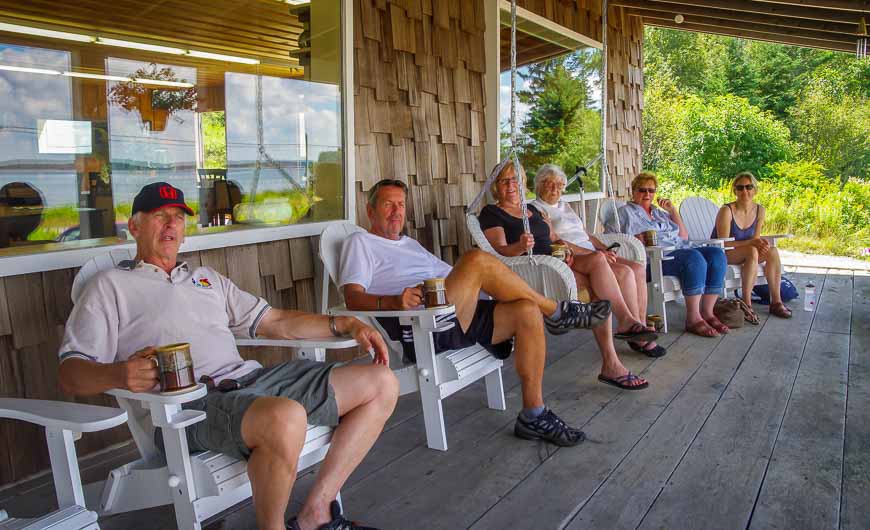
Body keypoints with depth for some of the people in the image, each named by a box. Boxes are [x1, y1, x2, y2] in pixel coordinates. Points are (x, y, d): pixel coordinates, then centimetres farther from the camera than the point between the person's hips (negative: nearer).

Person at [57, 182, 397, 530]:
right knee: (285, 417, -40)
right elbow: (69, 374, 2)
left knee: (381, 384, -3)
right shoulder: (110, 286, 12)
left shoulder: (207, 278, 29)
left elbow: (274, 322, 24)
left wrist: (345, 324, 10)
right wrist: (119, 374, -22)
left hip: (251, 377, 7)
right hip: (190, 402, -7)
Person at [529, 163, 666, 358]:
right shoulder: (536, 209, 0)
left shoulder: (564, 206, 27)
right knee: (624, 273, -27)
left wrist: (604, 249, 4)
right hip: (570, 260, -8)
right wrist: (595, 253, -17)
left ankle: (639, 330, -10)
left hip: (593, 257, 8)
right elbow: (555, 242, -12)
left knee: (638, 269, -12)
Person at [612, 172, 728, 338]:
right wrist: (636, 239, -16)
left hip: (680, 250, 7)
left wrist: (673, 210, 18)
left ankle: (707, 312, -17)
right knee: (694, 257, -33)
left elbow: (684, 236, 24)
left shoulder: (659, 212, 31)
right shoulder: (625, 212, 13)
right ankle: (693, 319, -31)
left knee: (717, 253, -18)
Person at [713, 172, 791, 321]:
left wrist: (760, 242, -19)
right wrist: (751, 242, -29)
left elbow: (755, 238, 5)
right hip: (721, 254, -6)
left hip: (747, 253, 6)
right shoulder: (726, 211, -20)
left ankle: (776, 302, -14)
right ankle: (746, 305, -30)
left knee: (773, 251, -19)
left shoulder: (759, 210, -1)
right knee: (752, 251, -33)